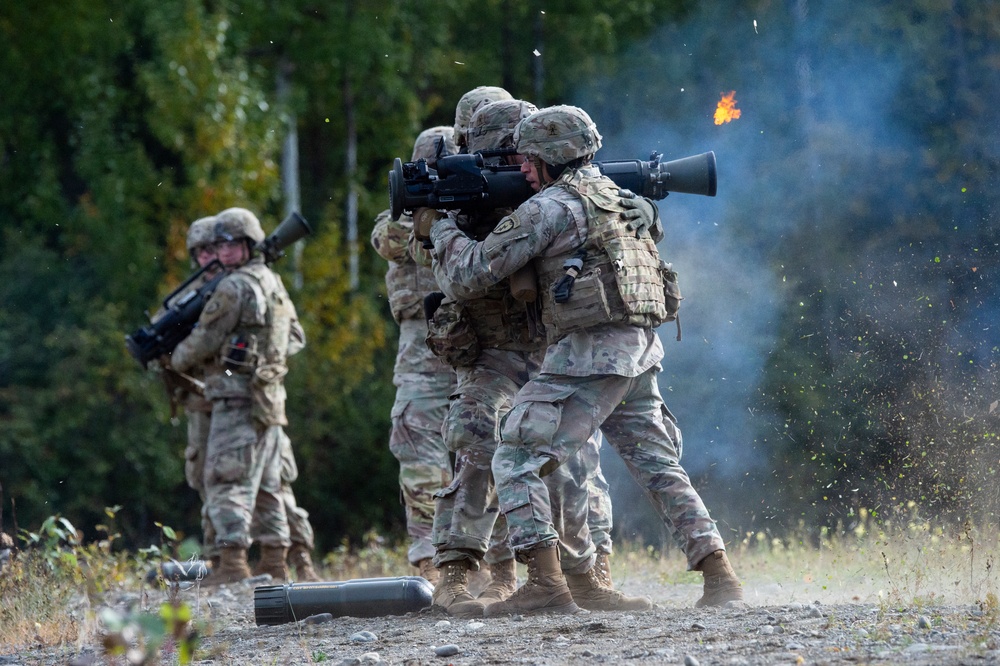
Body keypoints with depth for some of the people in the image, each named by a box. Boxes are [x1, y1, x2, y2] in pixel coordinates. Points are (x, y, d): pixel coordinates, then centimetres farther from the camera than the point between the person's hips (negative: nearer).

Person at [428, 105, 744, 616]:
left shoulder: (547, 209, -6)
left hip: (586, 357, -8)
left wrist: (442, 227, 14)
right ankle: (719, 578, 6)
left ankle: (545, 583, -13)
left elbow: (476, 270, -3)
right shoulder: (617, 196, 19)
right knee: (660, 468, 12)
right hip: (638, 353, 8)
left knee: (517, 461, -4)